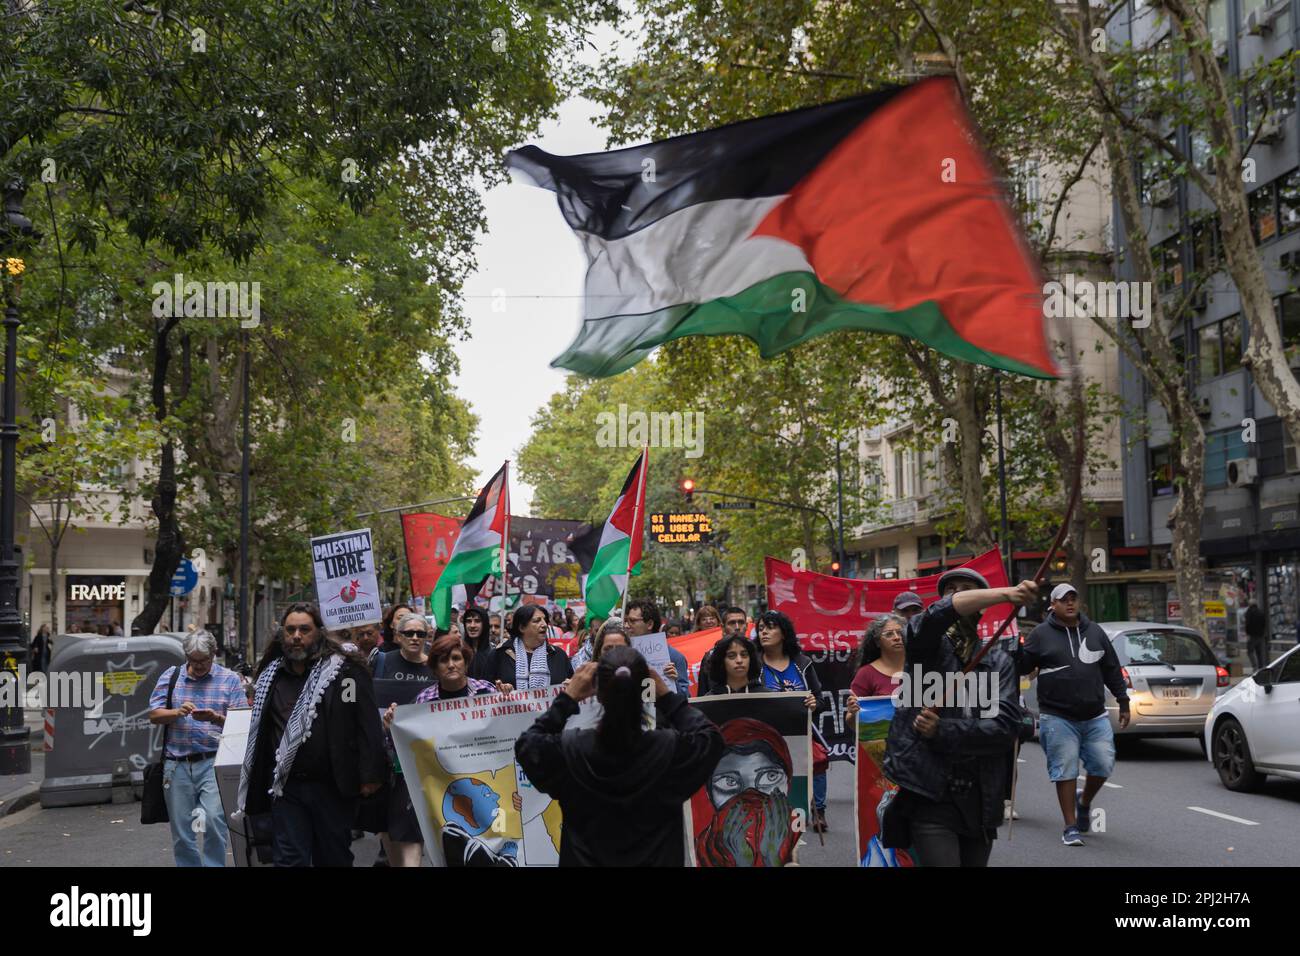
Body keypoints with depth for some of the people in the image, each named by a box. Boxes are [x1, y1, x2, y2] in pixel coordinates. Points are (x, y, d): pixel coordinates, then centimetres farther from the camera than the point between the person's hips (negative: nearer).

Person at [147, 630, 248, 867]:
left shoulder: (230, 679, 4)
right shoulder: (170, 677, 9)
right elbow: (154, 715, 6)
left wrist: (216, 718, -19)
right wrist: (177, 712, -13)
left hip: (212, 762, -2)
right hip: (177, 765, 3)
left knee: (214, 819, -17)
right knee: (181, 831, 8)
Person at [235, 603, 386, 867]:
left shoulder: (346, 670, -6)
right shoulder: (271, 674, 11)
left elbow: (368, 725, -10)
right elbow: (260, 730, 20)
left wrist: (370, 775, -16)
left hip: (333, 786, -4)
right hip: (286, 787, 4)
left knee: (334, 858, 10)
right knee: (289, 860, 3)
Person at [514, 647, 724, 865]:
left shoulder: (570, 750, -21)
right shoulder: (672, 749, -23)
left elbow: (526, 744, -1)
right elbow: (711, 738, -2)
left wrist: (567, 698, -1)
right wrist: (667, 696, -3)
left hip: (583, 861, 1)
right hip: (658, 861, 0)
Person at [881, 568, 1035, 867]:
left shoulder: (999, 660, 10)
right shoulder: (926, 644, 2)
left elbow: (1006, 726, -4)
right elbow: (939, 614, -23)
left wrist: (942, 731, -14)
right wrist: (1007, 593, -34)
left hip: (979, 800, 4)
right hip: (930, 796, -4)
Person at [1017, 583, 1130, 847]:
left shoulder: (1094, 632, 11)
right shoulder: (1041, 634, 1)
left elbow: (1112, 670, 16)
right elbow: (1022, 666, 0)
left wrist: (1123, 702, 14)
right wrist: (1014, 646, -18)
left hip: (1095, 716, 3)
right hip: (1058, 718, -3)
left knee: (1103, 765, 1)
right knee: (1065, 771, -2)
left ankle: (1084, 801, 31)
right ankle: (1071, 827, 7)